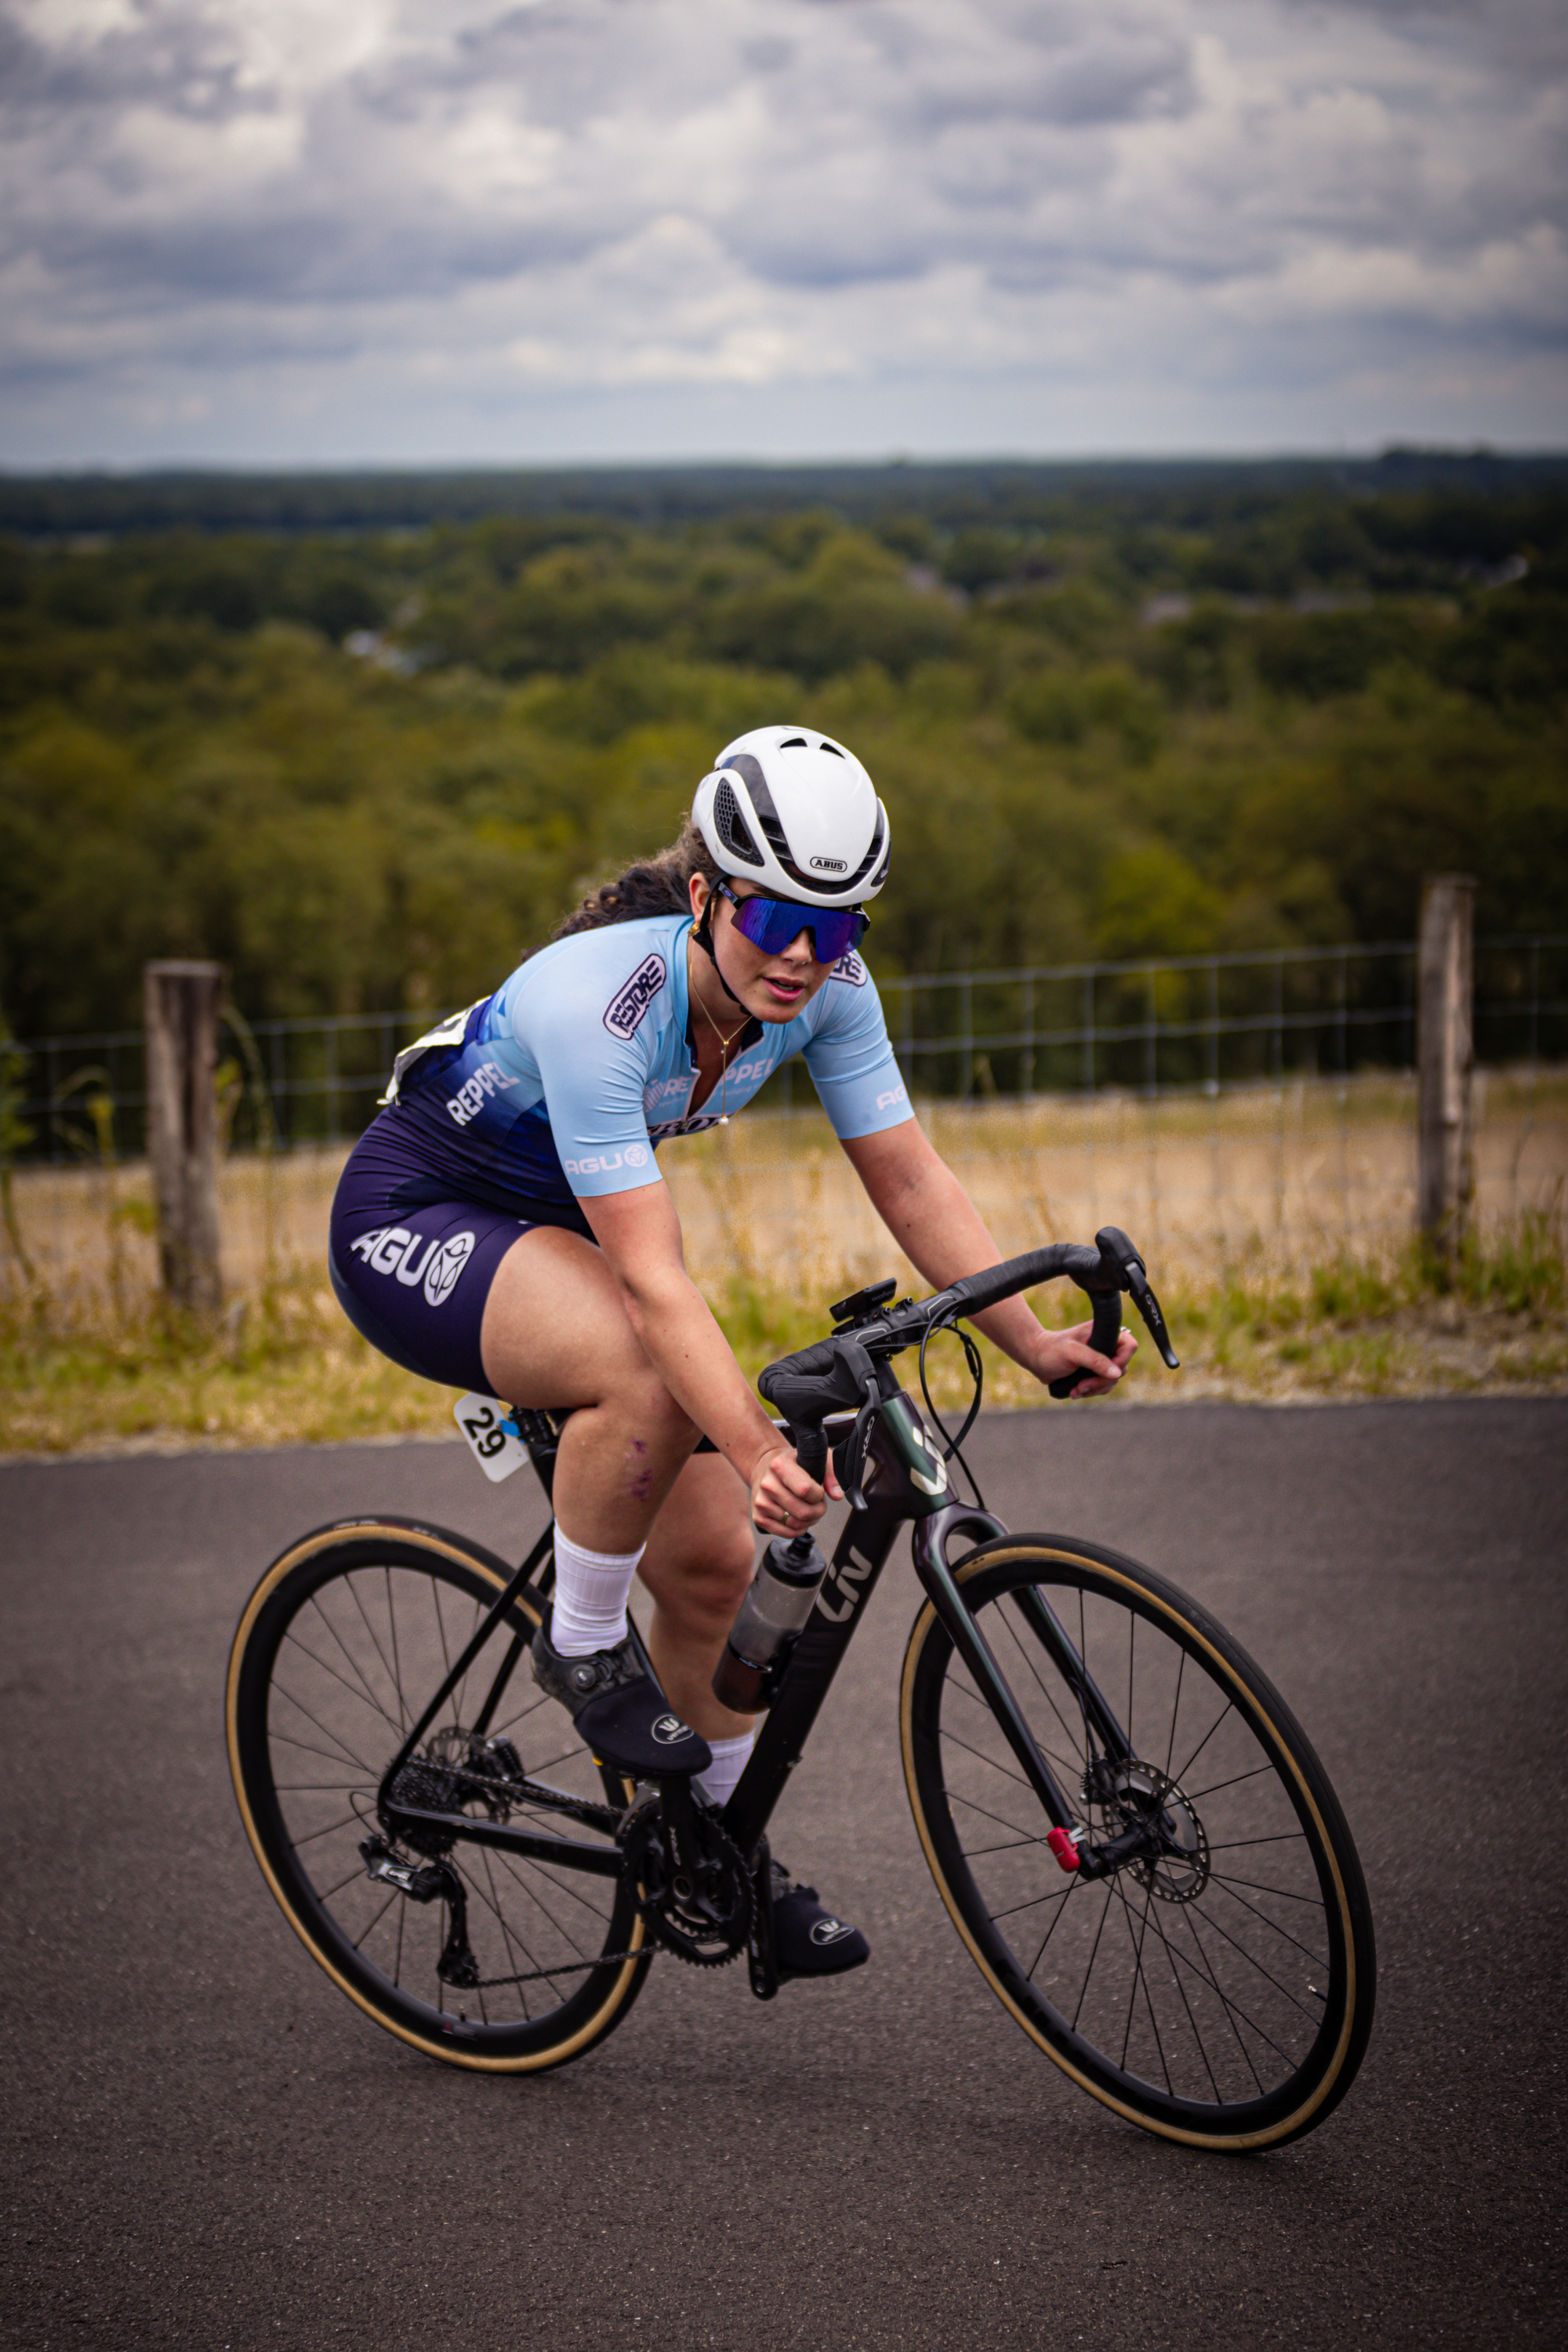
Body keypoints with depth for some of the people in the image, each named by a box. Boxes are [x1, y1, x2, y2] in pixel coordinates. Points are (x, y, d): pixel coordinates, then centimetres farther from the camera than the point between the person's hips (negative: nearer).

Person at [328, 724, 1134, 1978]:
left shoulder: (825, 984, -17)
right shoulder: (597, 1001, -36)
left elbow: (911, 1179, -13)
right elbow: (655, 1277, -39)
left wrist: (1033, 1338, -24)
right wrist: (758, 1451, -49)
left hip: (556, 1227, 7)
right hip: (413, 1225, -7)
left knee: (712, 1558, -1)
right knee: (650, 1379, -36)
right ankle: (582, 1644, -11)